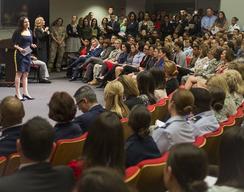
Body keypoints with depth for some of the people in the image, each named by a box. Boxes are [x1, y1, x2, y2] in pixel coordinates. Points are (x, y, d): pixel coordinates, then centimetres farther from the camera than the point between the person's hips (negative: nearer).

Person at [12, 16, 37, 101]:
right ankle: (17, 93, -2)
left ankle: (25, 93, 14)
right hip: (20, 54, -7)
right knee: (19, 73, -5)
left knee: (26, 74, 9)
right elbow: (14, 44, -7)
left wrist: (32, 45, 1)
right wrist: (19, 48, -22)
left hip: (28, 54, 7)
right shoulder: (18, 32, -8)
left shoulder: (30, 32, 12)